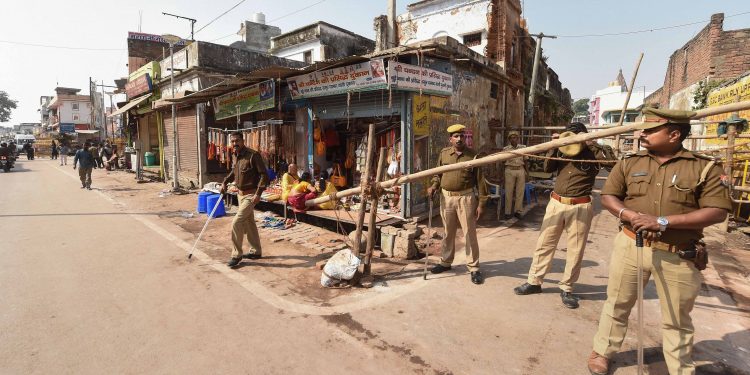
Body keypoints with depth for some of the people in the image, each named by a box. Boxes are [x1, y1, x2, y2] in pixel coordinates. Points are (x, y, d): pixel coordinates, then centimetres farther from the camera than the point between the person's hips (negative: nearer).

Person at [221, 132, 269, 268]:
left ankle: (236, 255, 3)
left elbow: (264, 175, -20)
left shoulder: (253, 155, -18)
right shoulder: (234, 155, 7)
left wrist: (258, 193, -26)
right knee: (249, 222, 16)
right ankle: (256, 251, 30)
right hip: (240, 193, 9)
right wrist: (225, 182, 11)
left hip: (250, 195, -9)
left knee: (236, 223, -12)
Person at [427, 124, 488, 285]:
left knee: (469, 233, 1)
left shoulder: (472, 155, -4)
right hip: (446, 197, 3)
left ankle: (474, 268, 12)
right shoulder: (444, 153, 5)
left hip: (466, 197, -3)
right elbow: (438, 173, 15)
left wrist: (481, 203, -6)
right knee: (448, 232, 15)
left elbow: (480, 180, -3)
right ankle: (445, 262, 31)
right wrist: (434, 186, -4)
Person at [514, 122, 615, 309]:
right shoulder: (562, 150, 8)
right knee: (544, 244, 7)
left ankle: (566, 288, 20)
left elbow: (612, 163, -17)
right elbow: (548, 168, 3)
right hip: (556, 203, 3)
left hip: (580, 207, -3)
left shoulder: (592, 153, -2)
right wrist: (554, 147, -6)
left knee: (575, 251, 6)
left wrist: (592, 144, -16)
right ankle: (534, 282, 18)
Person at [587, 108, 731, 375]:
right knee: (617, 304, 14)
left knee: (677, 320, 14)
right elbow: (608, 196, 5)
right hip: (630, 245, 2)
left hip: (678, 256, -1)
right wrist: (629, 215, -15)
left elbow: (718, 211, -11)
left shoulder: (704, 167, -5)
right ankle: (602, 352, 31)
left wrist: (663, 221, -21)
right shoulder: (629, 163, 2)